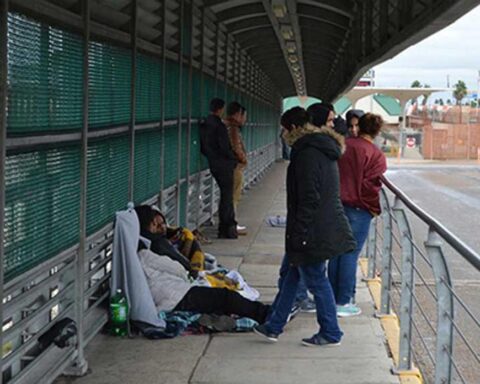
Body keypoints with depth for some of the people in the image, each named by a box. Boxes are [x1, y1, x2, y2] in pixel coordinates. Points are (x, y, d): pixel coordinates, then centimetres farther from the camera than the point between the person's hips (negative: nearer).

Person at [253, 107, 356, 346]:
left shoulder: (308, 154, -17)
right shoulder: (323, 151, 14)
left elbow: (309, 199, -22)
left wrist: (299, 234, -19)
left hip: (313, 232, -10)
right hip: (328, 227, 10)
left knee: (316, 281, 2)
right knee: (292, 276, 16)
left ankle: (330, 333, 14)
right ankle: (273, 326, 24)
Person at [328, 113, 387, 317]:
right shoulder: (376, 155, -10)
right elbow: (371, 185, -16)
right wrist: (373, 208, -1)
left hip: (336, 206, 5)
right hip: (358, 210, -5)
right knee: (350, 254, 1)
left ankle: (333, 298, 20)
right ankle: (343, 302, 5)